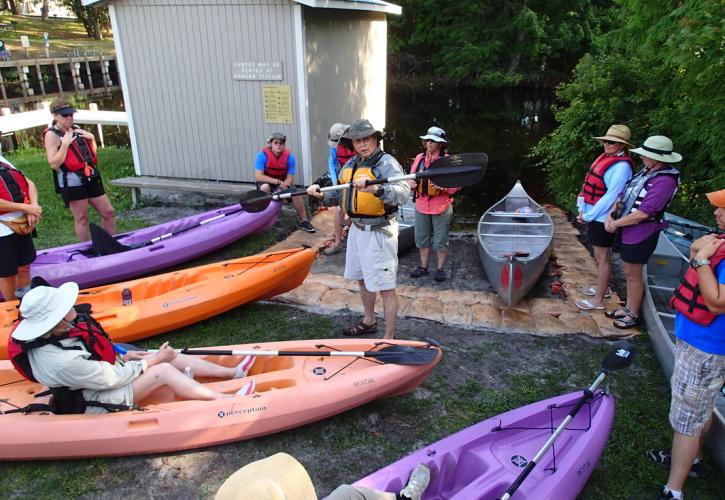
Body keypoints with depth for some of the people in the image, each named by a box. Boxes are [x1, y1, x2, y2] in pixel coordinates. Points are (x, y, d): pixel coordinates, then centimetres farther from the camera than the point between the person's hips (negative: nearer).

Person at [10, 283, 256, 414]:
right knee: (163, 370, -21)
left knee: (169, 357, -2)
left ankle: (231, 372, 5)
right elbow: (111, 378, -26)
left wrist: (121, 357, -1)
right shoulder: (61, 361, -37)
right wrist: (152, 361, -15)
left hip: (99, 372, 8)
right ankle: (226, 400, -15)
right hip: (96, 401, -8)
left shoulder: (55, 333, -10)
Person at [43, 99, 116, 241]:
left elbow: (92, 153, 21)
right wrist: (65, 143, -19)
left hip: (91, 178, 7)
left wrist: (91, 138, 3)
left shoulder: (77, 129, 12)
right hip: (72, 182, -6)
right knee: (81, 219, 1)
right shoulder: (52, 134, -6)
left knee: (108, 212, 8)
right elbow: (54, 164, -14)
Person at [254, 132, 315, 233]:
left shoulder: (290, 157, -17)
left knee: (295, 193, -21)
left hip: (283, 182, 2)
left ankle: (303, 221, -6)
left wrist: (280, 190, -33)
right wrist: (278, 182, -35)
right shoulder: (262, 155, -23)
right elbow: (258, 177, -29)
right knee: (265, 188, -35)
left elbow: (290, 179, -15)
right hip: (266, 181, -2)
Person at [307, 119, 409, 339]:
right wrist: (320, 193, -1)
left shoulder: (386, 162, -16)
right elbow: (341, 194, 17)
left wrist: (374, 188, -47)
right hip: (357, 229, 9)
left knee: (385, 287, -2)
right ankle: (368, 322, 43)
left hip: (379, 233, -9)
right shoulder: (350, 165, 10)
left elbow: (403, 193, -32)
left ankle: (389, 338, 9)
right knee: (363, 279, 23)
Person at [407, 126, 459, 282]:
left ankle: (441, 269, 20)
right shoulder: (419, 158, 5)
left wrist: (444, 187, -23)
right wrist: (411, 183, -9)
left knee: (440, 240, 5)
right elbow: (411, 177, 14)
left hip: (442, 207, -4)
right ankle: (423, 266, 29)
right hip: (422, 205, 5)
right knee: (422, 238, 14)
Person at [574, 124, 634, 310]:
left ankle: (598, 300, 9)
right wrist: (584, 210, 2)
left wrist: (588, 216, -17)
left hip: (603, 218, -8)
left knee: (603, 258, 0)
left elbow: (611, 196, -21)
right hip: (595, 216, 8)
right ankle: (602, 288, 37)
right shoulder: (605, 158, 8)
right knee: (599, 256, 20)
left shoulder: (622, 166, -18)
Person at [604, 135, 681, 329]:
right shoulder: (646, 172, 7)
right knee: (628, 272, 18)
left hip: (641, 234, -8)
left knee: (633, 275, 4)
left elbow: (643, 213, -24)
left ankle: (633, 315, 20)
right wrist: (611, 214, -2)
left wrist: (616, 224, -13)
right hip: (627, 230, 8)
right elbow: (624, 194, 13)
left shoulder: (665, 180, -20)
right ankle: (628, 308, 34)